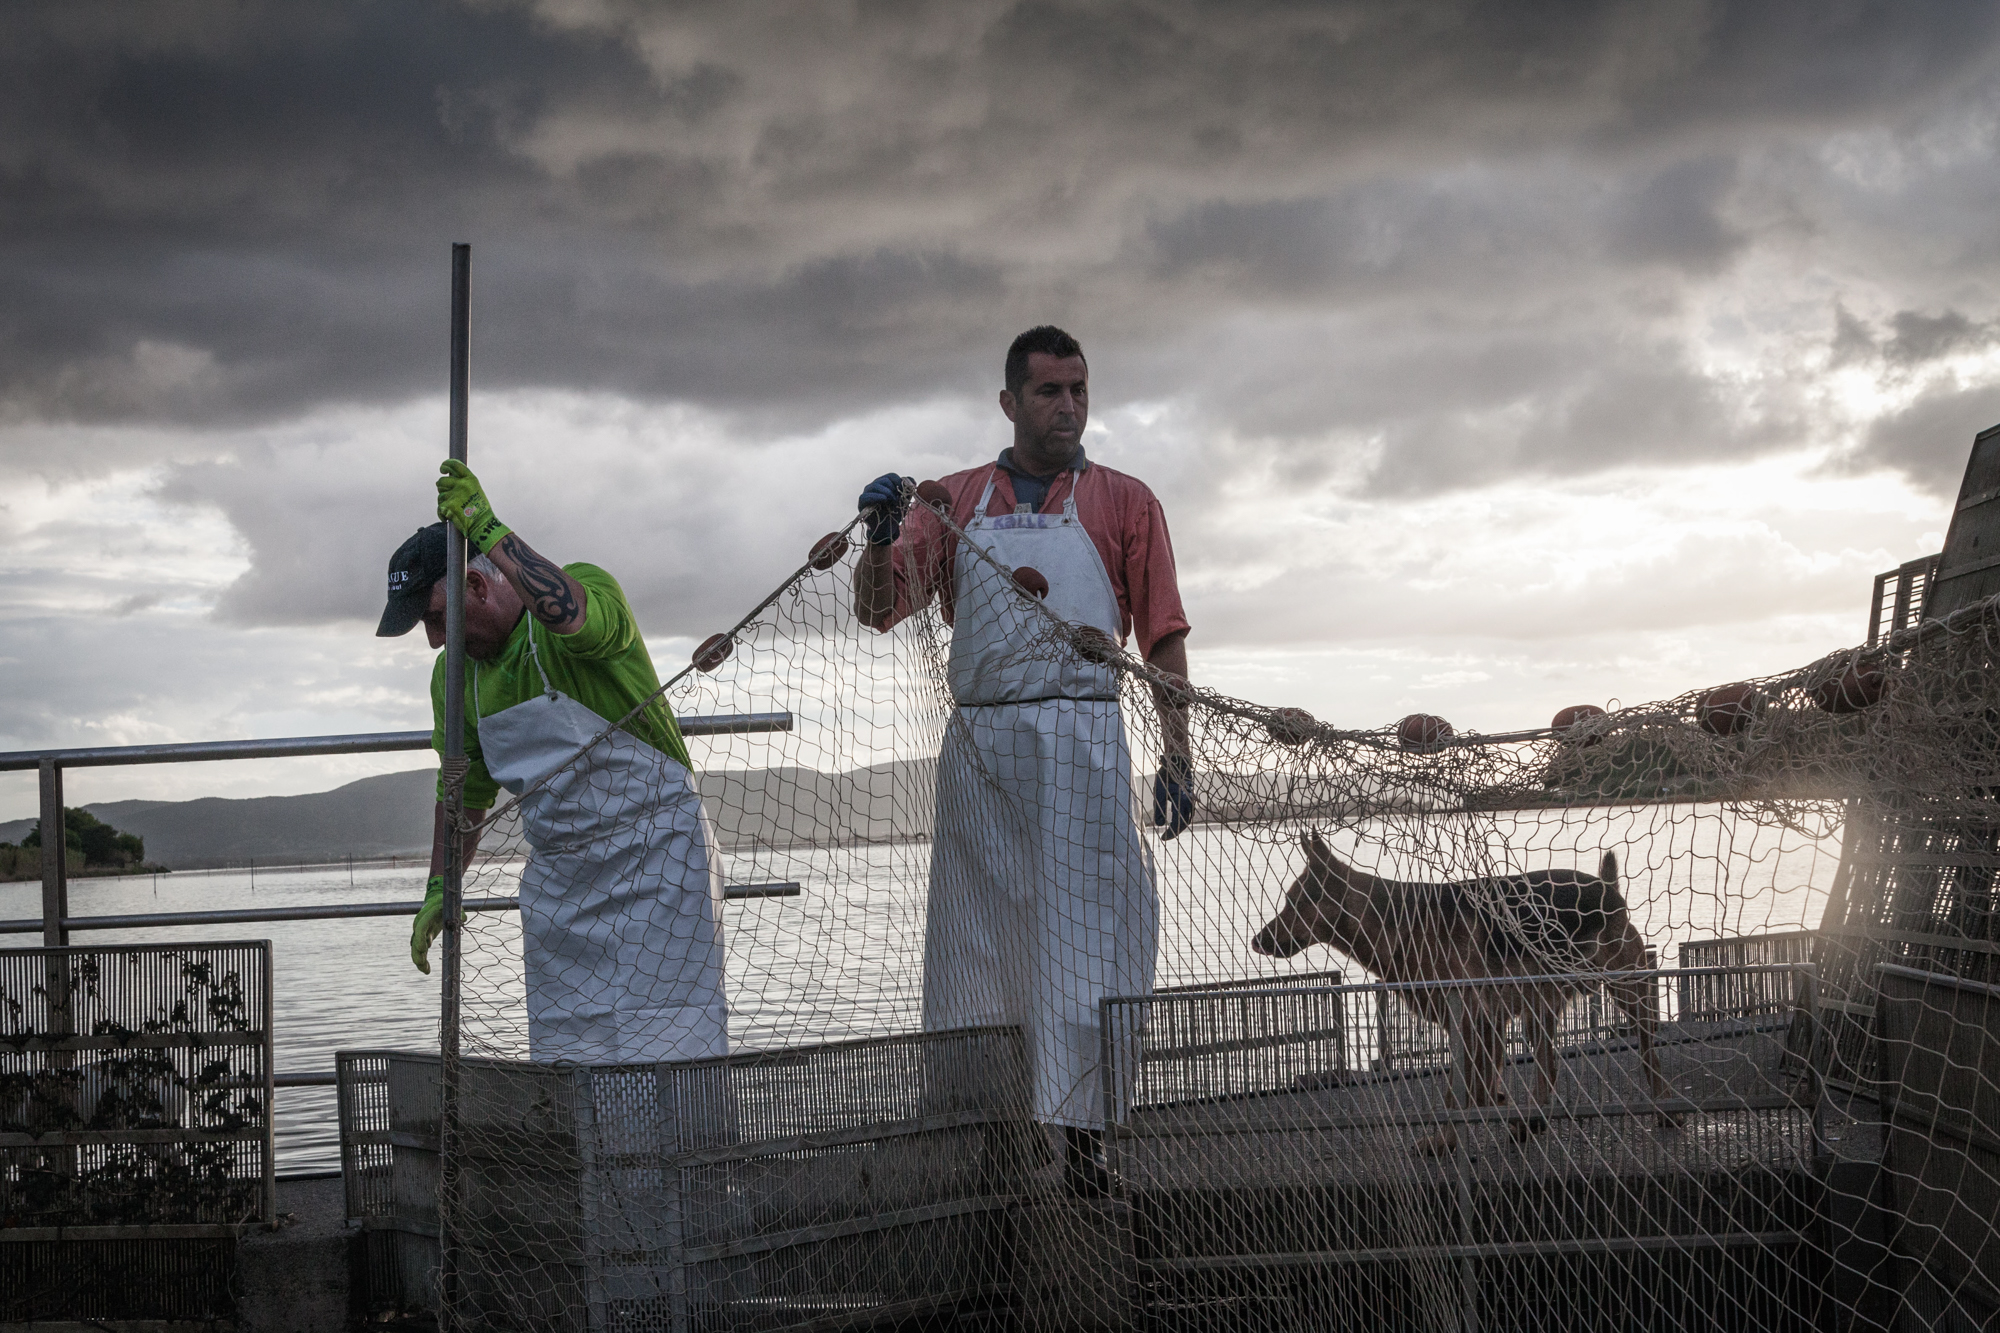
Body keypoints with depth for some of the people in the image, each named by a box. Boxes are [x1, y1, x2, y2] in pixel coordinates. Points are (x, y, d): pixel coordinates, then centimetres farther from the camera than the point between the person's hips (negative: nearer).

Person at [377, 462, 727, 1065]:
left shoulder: (589, 587, -14)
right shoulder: (455, 674, 7)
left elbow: (570, 614, -41)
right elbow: (463, 793, 18)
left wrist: (488, 528, -36)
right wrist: (439, 891, 11)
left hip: (656, 854, -7)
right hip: (557, 873, 7)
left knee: (666, 1052, -11)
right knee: (562, 1052, 6)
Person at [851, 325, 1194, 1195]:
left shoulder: (1123, 502, 10)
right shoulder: (954, 501, 14)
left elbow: (1163, 638, 8)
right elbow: (880, 608, 7)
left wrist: (1177, 756, -1)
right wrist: (883, 537, -13)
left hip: (1082, 740, -2)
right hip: (978, 744, 2)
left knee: (1079, 932, -5)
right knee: (974, 936, 2)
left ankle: (1080, 1129, -3)